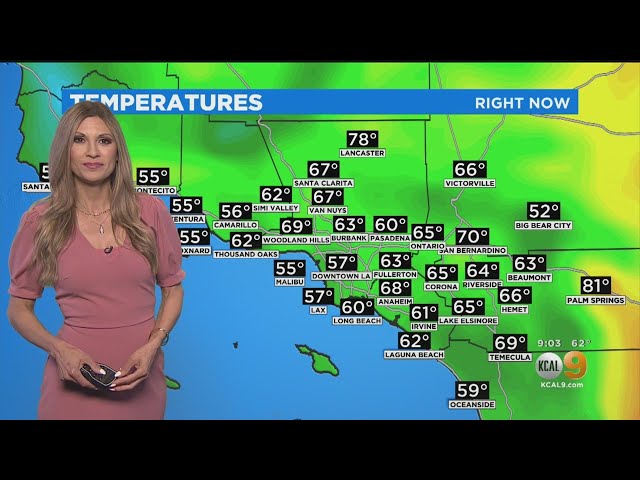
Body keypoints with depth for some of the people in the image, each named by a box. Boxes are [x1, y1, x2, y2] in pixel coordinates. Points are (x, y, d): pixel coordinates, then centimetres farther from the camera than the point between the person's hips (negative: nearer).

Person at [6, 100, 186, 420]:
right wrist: (59, 350, -14)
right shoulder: (40, 220, -5)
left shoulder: (150, 210, -5)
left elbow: (173, 288, 4)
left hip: (141, 377, 1)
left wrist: (152, 346, -10)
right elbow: (19, 307, 3)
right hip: (75, 380, -1)